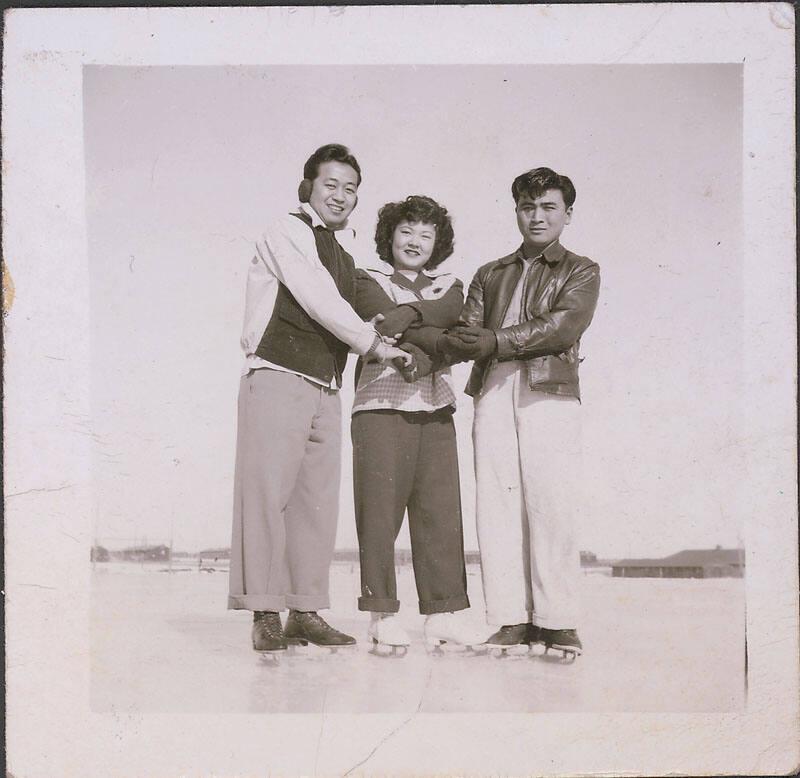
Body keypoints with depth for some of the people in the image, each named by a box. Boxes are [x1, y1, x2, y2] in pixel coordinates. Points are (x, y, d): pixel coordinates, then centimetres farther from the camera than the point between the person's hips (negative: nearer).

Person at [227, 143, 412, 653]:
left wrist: (369, 333, 13)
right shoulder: (288, 233, -1)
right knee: (268, 492, -8)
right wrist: (373, 343, -8)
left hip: (326, 388, 8)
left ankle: (306, 611, 10)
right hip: (279, 377, -8)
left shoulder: (345, 259, 23)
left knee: (318, 499, 5)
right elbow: (317, 300, -10)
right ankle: (265, 613, -6)